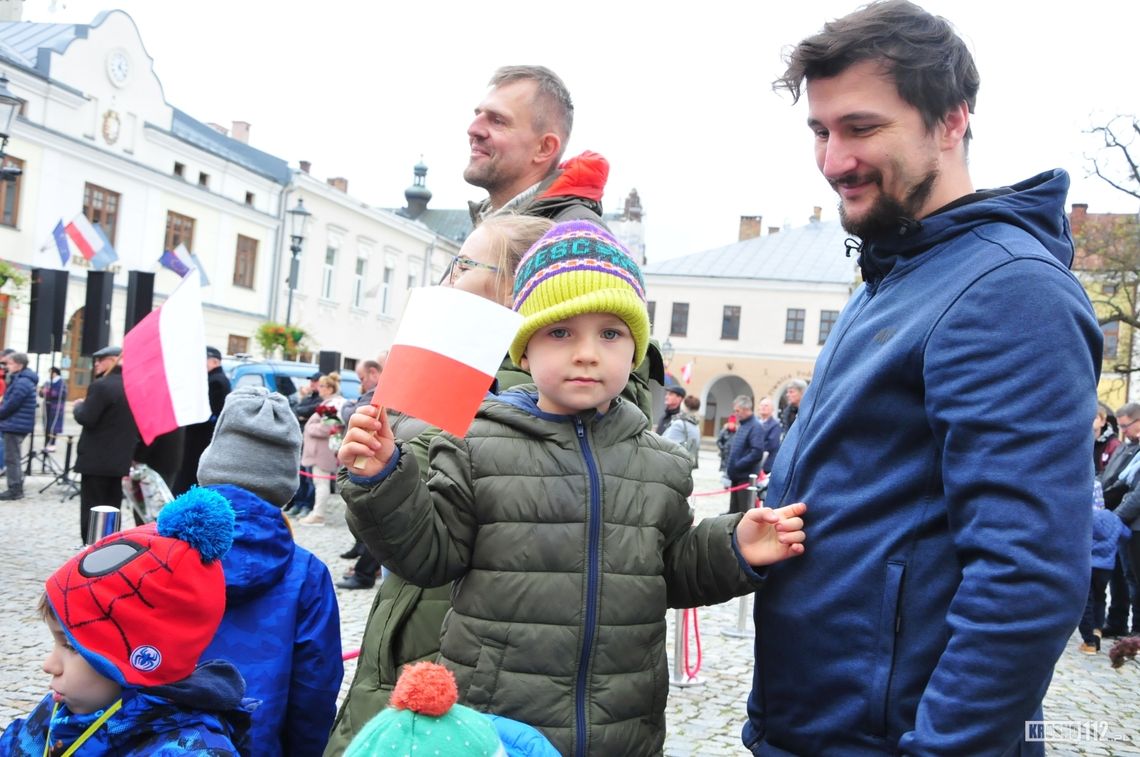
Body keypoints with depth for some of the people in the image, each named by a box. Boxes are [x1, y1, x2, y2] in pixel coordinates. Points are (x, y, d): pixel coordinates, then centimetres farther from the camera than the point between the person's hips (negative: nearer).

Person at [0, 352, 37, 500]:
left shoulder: (22, 383, -19)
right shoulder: (19, 380, 15)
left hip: (15, 426, -10)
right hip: (16, 425, 10)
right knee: (14, 458, 16)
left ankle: (14, 490, -1)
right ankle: (17, 488, 23)